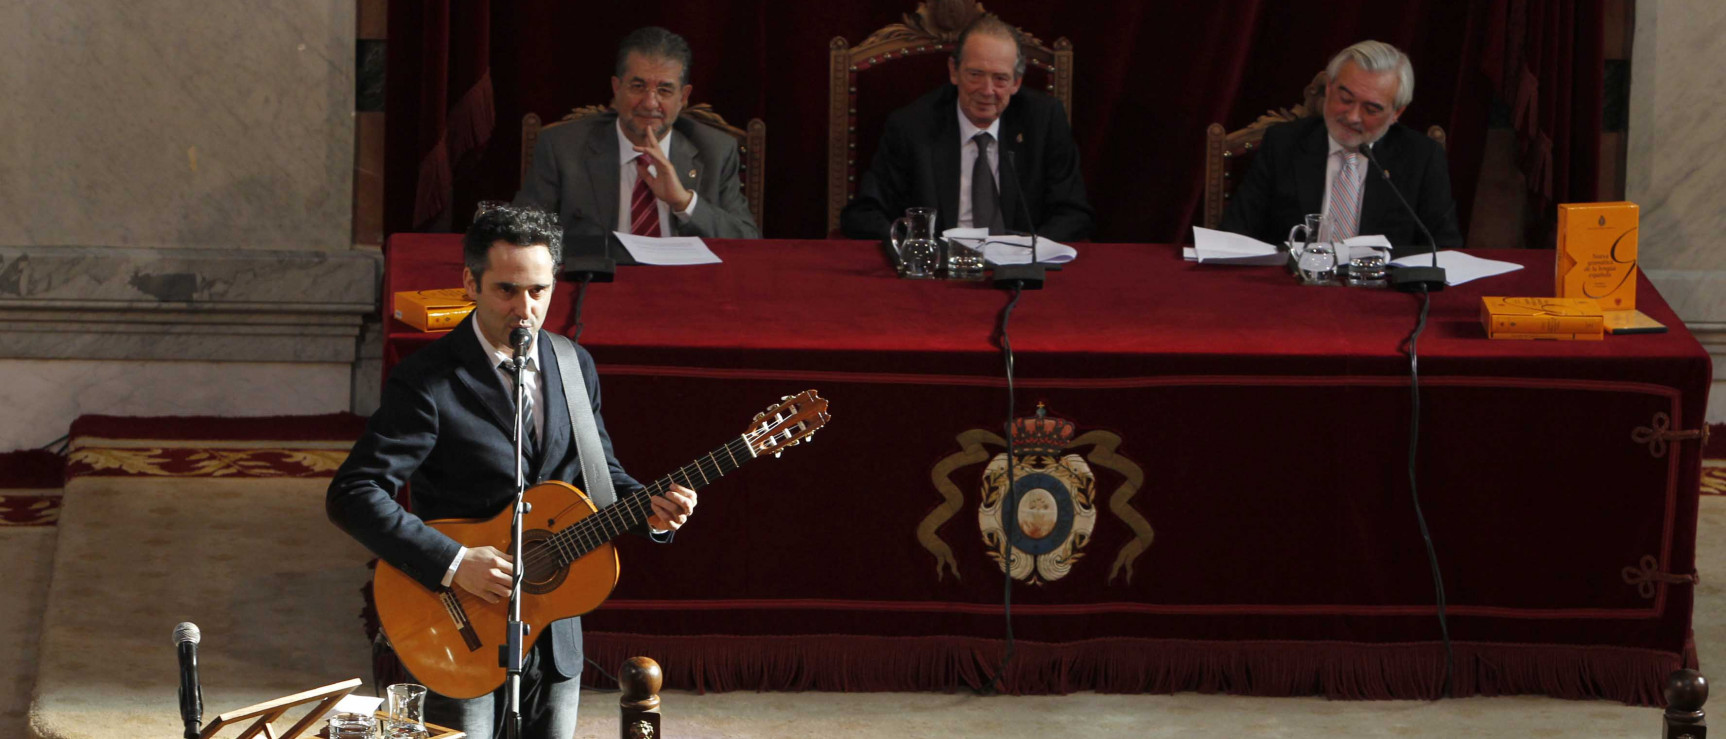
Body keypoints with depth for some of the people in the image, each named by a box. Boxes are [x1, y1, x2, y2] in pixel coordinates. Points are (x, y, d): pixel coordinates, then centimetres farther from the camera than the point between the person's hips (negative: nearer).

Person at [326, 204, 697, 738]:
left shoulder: (575, 367, 6)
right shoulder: (428, 382, -15)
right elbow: (351, 495, -22)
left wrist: (648, 508, -4)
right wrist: (453, 564, -28)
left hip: (554, 633, 6)